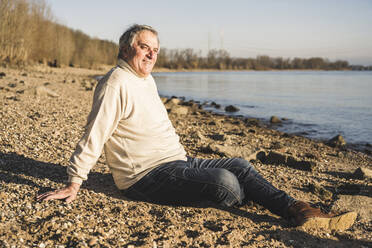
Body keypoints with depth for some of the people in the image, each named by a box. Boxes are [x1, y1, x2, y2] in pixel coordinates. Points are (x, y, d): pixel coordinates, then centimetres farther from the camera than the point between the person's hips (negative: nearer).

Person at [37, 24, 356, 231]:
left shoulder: (147, 80, 15)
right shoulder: (117, 84, -15)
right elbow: (94, 135, -19)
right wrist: (73, 184, -19)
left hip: (177, 162, 10)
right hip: (147, 175, -10)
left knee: (239, 164, 0)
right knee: (224, 181, -25)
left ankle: (295, 209, -4)